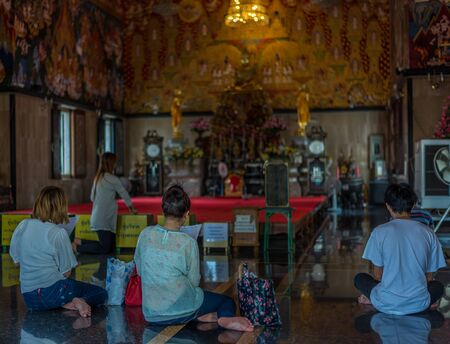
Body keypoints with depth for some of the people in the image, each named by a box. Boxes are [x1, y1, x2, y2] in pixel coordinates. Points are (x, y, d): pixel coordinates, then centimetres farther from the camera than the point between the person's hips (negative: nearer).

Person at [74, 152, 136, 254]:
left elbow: (92, 198, 20)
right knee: (106, 249, -7)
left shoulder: (97, 178, 14)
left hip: (97, 218, 9)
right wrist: (131, 209, 18)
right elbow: (124, 194, 3)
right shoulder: (112, 179, -9)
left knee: (110, 246, 10)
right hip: (105, 219, -9)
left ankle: (81, 242, 9)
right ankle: (78, 248, -7)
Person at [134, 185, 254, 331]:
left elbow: (139, 271, 5)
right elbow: (194, 281, -8)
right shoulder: (188, 243, -17)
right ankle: (225, 317, -15)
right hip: (181, 312, -4)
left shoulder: (145, 234, -7)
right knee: (228, 301, 19)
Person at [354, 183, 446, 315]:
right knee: (438, 286, 34)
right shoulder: (428, 233, -1)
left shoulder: (380, 232, -7)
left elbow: (378, 274, 4)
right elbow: (429, 276, 8)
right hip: (419, 305, 1)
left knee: (359, 278, 29)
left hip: (386, 304, -1)